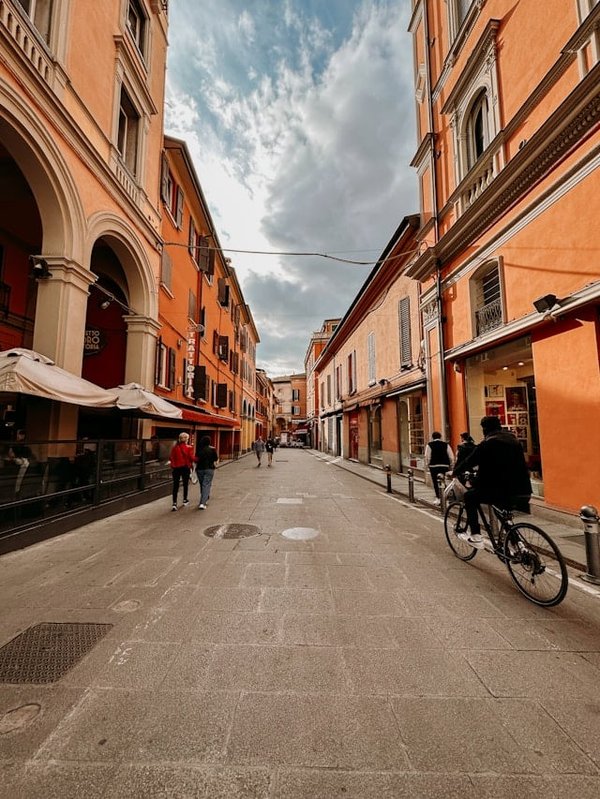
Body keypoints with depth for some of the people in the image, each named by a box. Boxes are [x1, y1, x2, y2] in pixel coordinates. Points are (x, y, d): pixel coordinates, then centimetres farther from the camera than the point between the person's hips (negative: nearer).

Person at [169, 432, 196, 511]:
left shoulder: (175, 447, -1)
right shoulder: (189, 448, -8)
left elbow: (171, 458, -2)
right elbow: (192, 458, -12)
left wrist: (173, 465, 12)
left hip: (176, 468, 1)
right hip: (186, 467, -1)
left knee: (175, 485, 3)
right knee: (185, 484, 16)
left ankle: (174, 503, -4)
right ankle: (185, 500, 29)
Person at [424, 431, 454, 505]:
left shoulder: (429, 445, 0)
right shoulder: (446, 445, 7)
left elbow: (427, 457, -5)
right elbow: (451, 457, 4)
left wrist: (427, 465, 4)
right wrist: (451, 466, 11)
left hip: (434, 466, -3)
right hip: (445, 466, 3)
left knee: (436, 482, 2)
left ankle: (438, 498, -3)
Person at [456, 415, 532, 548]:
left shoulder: (486, 444, -6)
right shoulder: (514, 441, 14)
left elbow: (469, 462, -2)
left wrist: (454, 473, 14)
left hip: (500, 492, -7)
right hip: (522, 493, 7)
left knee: (470, 496, 12)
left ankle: (476, 536, 6)